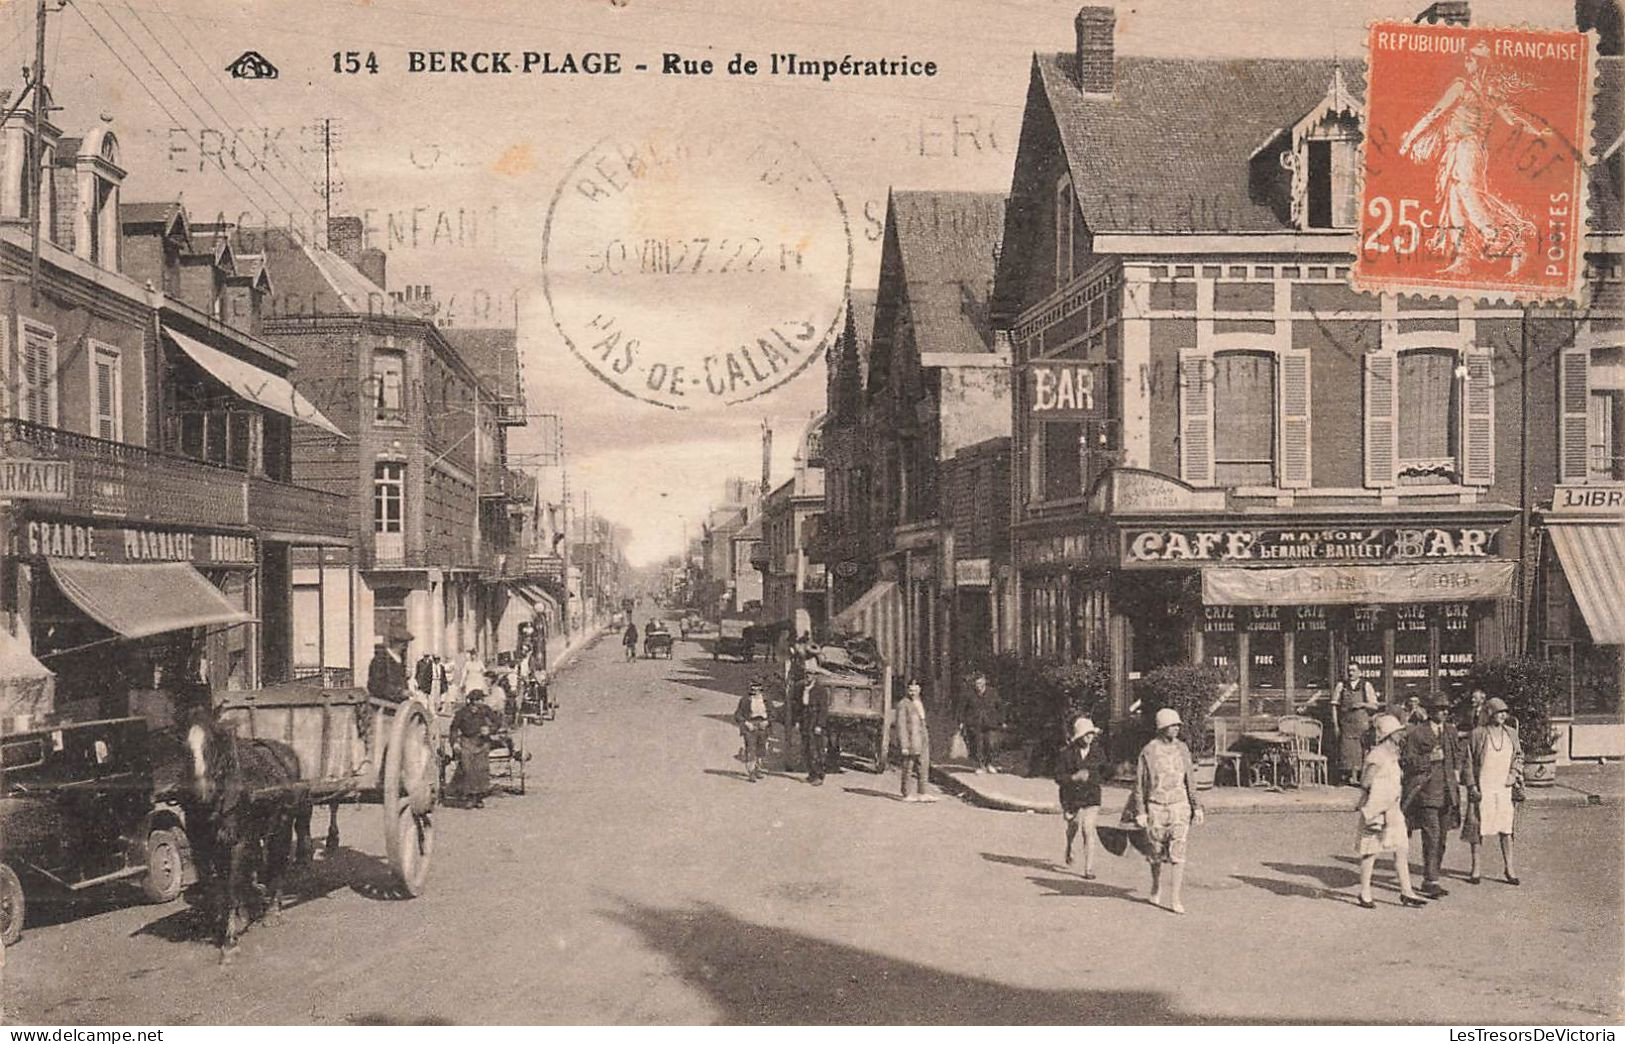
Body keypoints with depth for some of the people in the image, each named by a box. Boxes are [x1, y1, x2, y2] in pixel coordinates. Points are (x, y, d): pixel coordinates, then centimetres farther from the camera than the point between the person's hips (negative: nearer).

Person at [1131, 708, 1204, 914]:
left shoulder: (1182, 748, 5)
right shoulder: (1148, 751, -5)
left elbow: (1190, 780, 12)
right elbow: (1139, 784, -2)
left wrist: (1197, 807, 9)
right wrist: (1140, 812, -6)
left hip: (1180, 806, 2)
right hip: (1156, 808, -2)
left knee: (1178, 853, -7)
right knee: (1157, 853, 9)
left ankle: (1174, 899, -6)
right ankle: (1156, 887, 34)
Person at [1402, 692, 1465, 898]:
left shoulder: (1450, 731, 12)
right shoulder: (1416, 733, -7)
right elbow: (1405, 761, -8)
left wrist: (1456, 770, 12)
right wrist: (1429, 758, -17)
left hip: (1447, 792, 7)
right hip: (1426, 791, -7)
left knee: (1441, 837, 11)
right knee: (1432, 837, -11)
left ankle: (1431, 877, 21)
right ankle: (1431, 881, -8)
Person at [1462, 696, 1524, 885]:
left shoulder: (1511, 733, 7)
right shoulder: (1477, 734, -6)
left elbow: (1519, 756, 18)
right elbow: (1469, 762, -3)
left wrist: (1514, 773, 1)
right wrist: (1472, 787, -8)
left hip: (1505, 787, 3)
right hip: (1482, 788, -3)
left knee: (1506, 827, 5)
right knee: (1477, 826, 2)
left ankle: (1509, 868, 14)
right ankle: (1475, 868, 12)